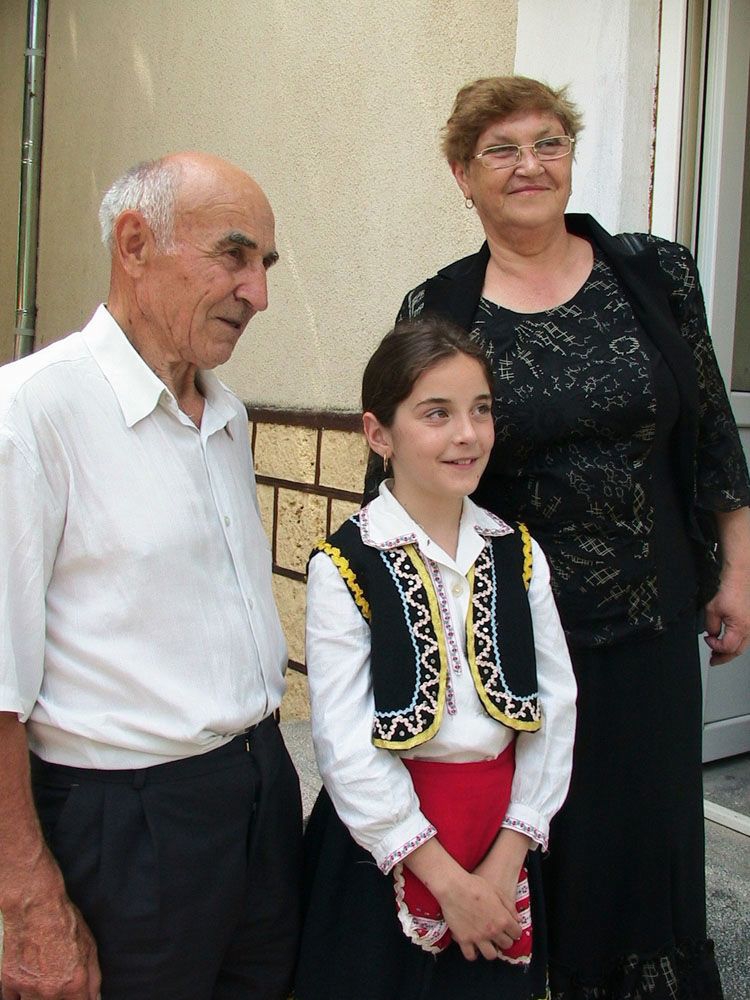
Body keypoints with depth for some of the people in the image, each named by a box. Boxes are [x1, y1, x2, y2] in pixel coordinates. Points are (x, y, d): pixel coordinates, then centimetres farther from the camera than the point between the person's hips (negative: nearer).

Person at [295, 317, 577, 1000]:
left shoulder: (516, 553, 1)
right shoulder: (344, 567, -13)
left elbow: (555, 705, -1)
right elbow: (346, 747, -15)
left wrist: (505, 861, -8)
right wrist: (450, 883, -14)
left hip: (504, 835, 4)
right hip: (386, 849, -3)